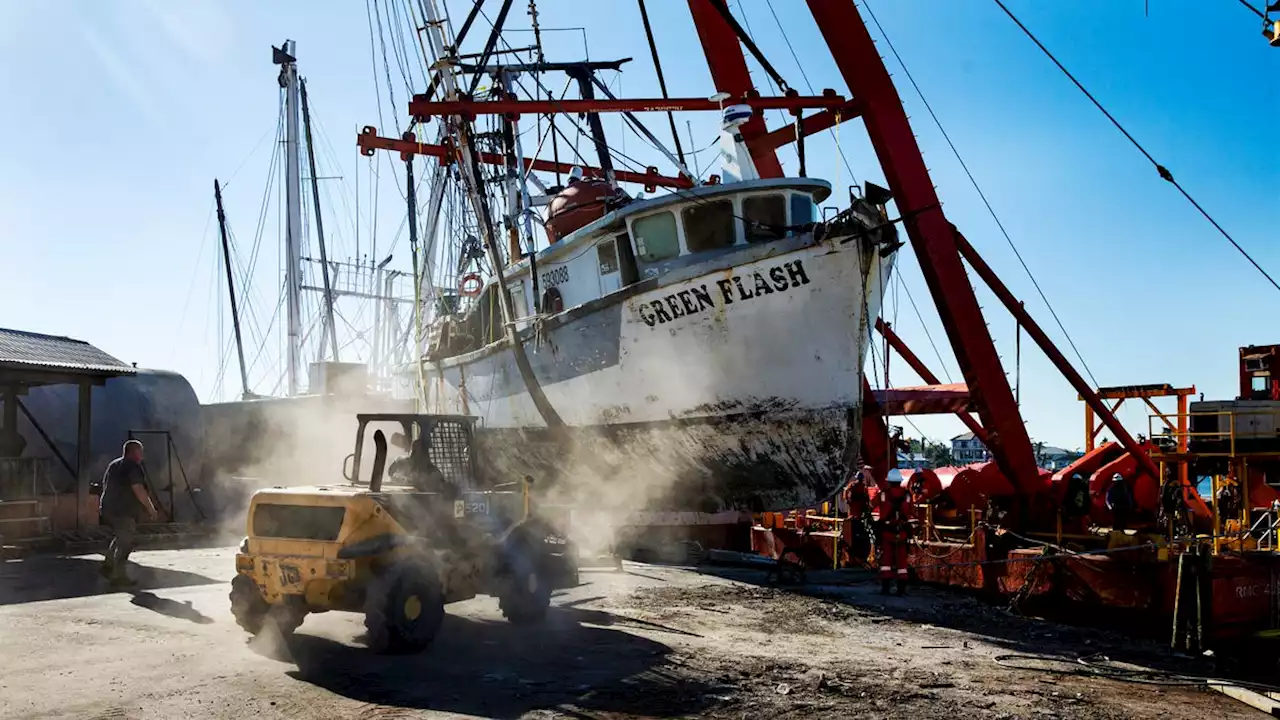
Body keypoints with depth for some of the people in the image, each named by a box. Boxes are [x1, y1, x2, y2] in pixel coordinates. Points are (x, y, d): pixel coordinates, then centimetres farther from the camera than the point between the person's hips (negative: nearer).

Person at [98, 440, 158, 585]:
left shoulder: (113, 465, 17)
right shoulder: (133, 467, -13)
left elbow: (105, 485, 25)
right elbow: (139, 490, -20)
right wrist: (150, 508, -13)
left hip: (107, 509, 9)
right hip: (124, 512, -9)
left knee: (121, 538, 23)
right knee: (125, 542, -2)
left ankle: (107, 565, 18)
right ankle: (119, 576, 1)